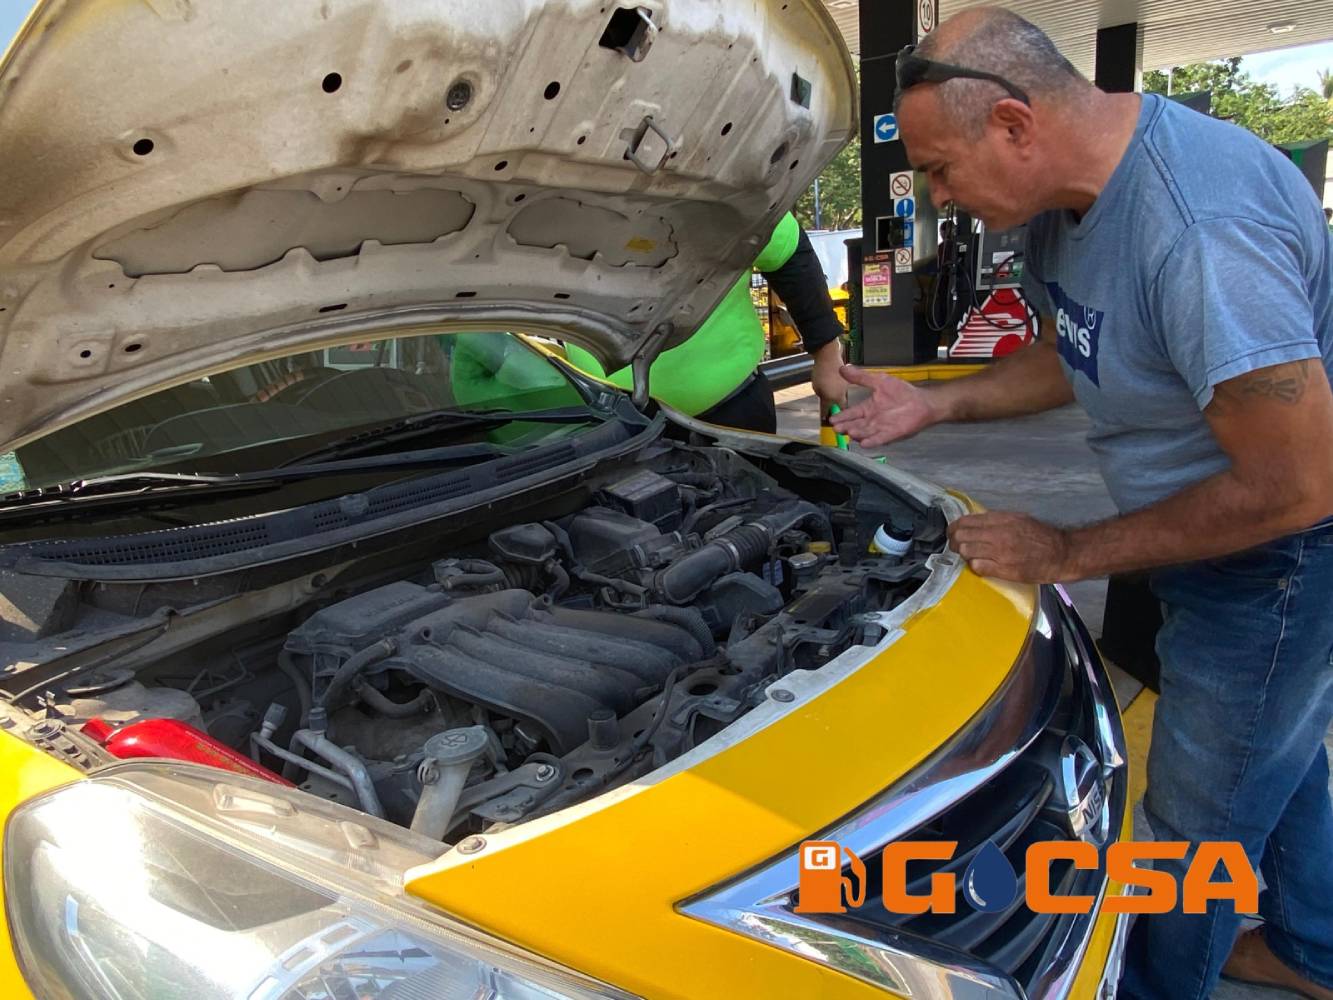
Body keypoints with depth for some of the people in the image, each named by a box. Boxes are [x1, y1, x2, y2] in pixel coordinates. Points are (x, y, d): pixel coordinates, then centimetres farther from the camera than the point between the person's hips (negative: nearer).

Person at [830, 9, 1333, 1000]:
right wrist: (936, 403, 1)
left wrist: (1070, 553, -23)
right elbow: (1075, 354, 13)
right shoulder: (1064, 201, -5)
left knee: (1198, 811, 8)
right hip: (1209, 533, 9)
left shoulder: (1200, 228, -36)